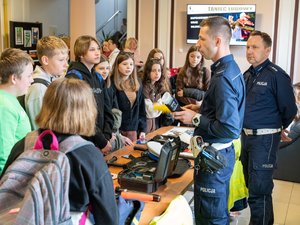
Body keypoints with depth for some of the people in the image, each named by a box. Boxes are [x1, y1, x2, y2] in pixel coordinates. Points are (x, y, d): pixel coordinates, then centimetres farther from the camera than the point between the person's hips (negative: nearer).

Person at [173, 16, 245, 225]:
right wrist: (201, 109, 10)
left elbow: (229, 128, -28)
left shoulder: (223, 77, -23)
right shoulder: (231, 68, 8)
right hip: (223, 152, 10)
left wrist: (196, 119, -17)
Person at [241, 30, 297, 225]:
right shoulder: (247, 75, 9)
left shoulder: (276, 75, -15)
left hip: (265, 138, -8)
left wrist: (278, 129, 5)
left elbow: (290, 110, -10)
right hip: (246, 135, 8)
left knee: (259, 190, -4)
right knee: (251, 184, 19)